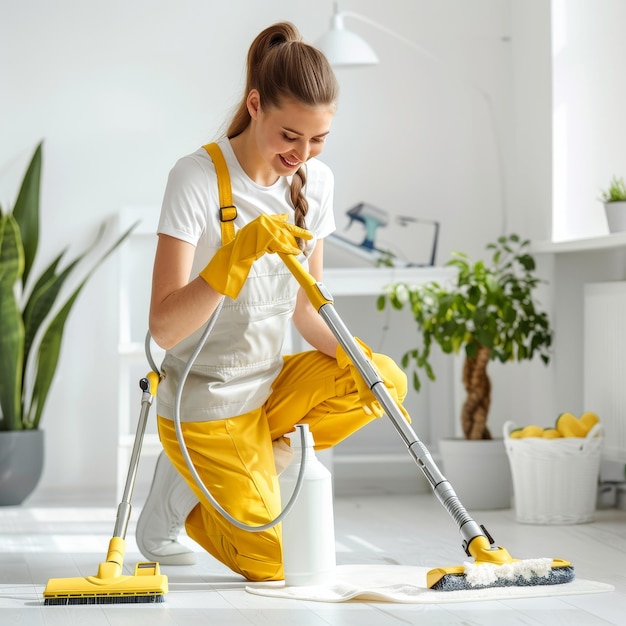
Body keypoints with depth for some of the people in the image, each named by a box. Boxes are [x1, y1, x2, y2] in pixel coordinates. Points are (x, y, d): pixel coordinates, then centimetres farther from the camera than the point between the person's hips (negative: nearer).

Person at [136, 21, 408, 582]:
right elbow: (164, 327, -27)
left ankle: (262, 460, -1)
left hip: (270, 384, 6)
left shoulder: (315, 181, -1)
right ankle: (177, 497, 16)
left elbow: (307, 309, 6)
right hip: (205, 404, -6)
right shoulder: (198, 178, -21)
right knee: (273, 565, -9)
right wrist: (238, 254, -41)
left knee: (389, 381, -16)